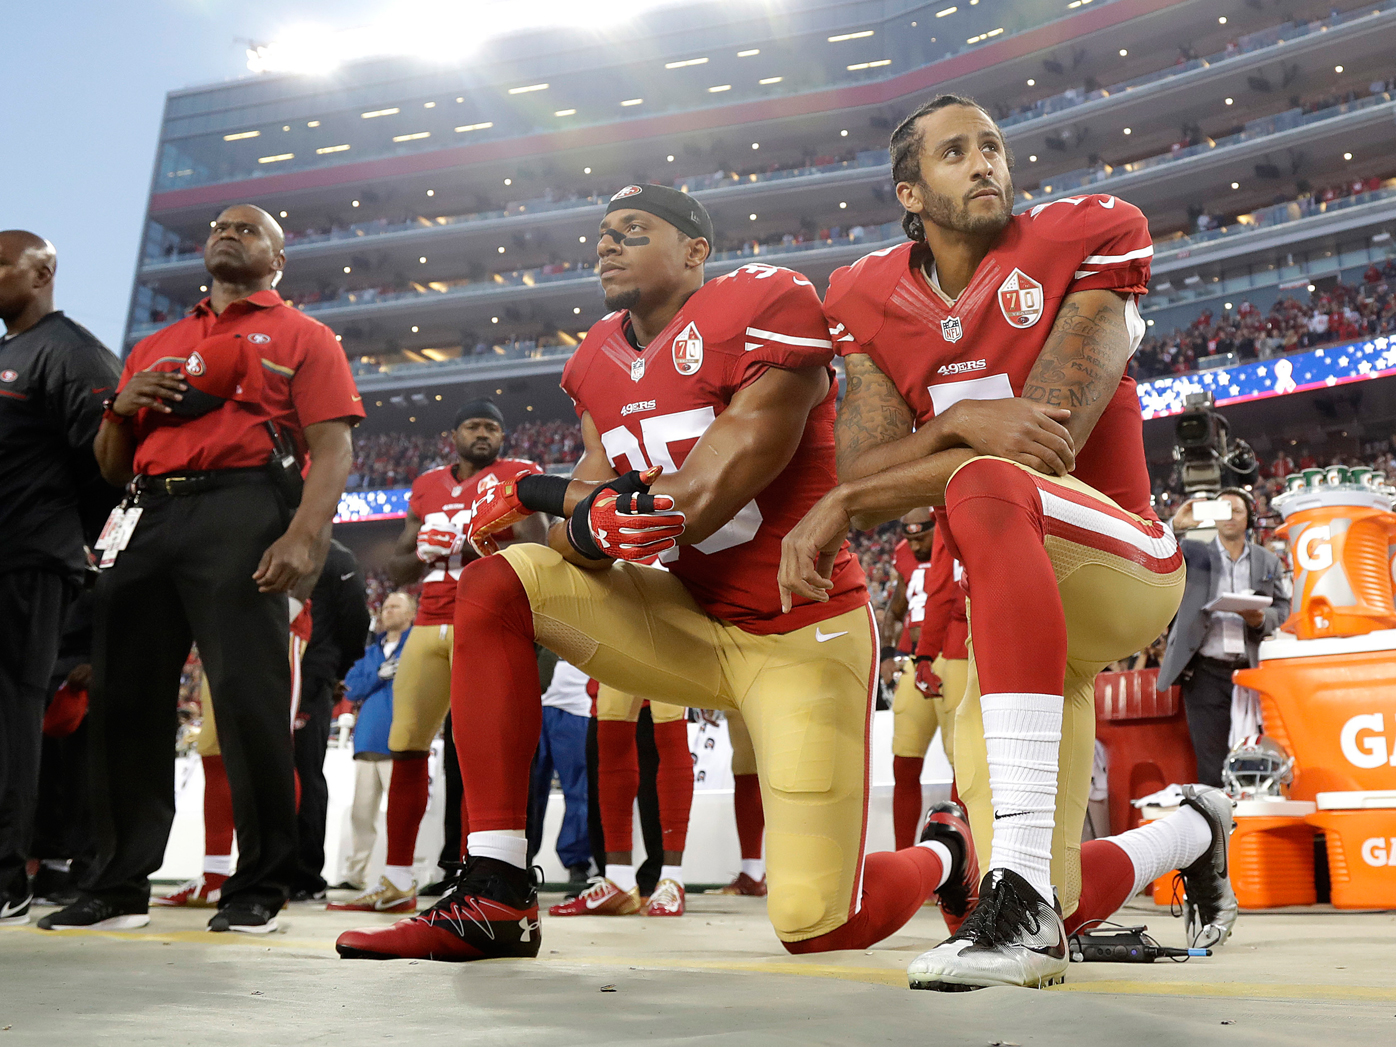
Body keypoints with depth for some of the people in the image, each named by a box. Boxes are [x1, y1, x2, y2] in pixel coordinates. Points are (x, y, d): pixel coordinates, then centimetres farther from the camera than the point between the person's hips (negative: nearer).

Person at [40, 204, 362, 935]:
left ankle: (259, 888, -3)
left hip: (242, 508, -5)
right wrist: (121, 409, 6)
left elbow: (332, 450, -2)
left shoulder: (301, 338, 13)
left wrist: (303, 536, -18)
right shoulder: (153, 348, 28)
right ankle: (119, 886, 11)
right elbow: (112, 468, 27)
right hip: (147, 516, 6)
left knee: (249, 695, -11)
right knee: (123, 698, 2)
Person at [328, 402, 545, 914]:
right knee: (406, 747, 2)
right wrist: (424, 551, -1)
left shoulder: (516, 478, 5)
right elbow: (397, 568, 21)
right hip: (430, 626, 5)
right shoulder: (426, 487, 19)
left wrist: (464, 543, -17)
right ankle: (396, 881, 10)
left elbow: (533, 552, -9)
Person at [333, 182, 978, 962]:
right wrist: (587, 524, -25)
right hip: (686, 622, 7)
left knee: (818, 927, -11)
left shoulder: (764, 306, -13)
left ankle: (946, 854, 27)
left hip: (801, 636, -6)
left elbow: (721, 485, -21)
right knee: (491, 590, -12)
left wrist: (545, 494, -15)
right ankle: (497, 902, -9)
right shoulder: (600, 362, 10)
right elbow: (588, 523, 1)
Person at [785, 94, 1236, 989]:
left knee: (984, 487, -39)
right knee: (1053, 914, 0)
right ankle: (1193, 832, 38)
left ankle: (1022, 886, -42)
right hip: (1016, 606, 5)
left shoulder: (1087, 241, -6)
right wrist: (959, 421, -28)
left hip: (1122, 562, -4)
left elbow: (1049, 441, -19)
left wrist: (847, 503, -21)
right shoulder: (872, 300, 6)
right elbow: (862, 474, -6)